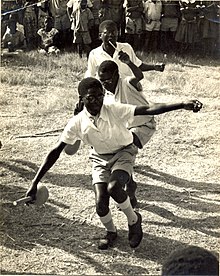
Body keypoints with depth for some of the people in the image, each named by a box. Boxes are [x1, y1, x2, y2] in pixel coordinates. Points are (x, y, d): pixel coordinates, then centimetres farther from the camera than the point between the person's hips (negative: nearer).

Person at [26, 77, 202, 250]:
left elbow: (149, 110, -33)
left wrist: (182, 105, -45)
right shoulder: (77, 123, -18)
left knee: (113, 187, -31)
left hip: (123, 153, -2)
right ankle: (111, 232, 23)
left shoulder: (114, 110, -24)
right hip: (100, 159, 3)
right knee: (101, 205, -12)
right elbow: (56, 152, -13)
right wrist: (35, 182, -16)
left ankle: (134, 220, -1)